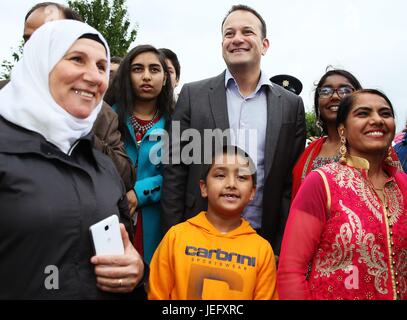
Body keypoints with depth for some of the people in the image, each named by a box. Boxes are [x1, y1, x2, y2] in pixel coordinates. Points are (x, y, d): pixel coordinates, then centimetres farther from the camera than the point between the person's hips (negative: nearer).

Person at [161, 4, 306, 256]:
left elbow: (292, 182, 4)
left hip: (264, 238, 1)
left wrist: (283, 246, 0)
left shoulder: (291, 104, 4)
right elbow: (175, 171, 0)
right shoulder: (193, 95, 1)